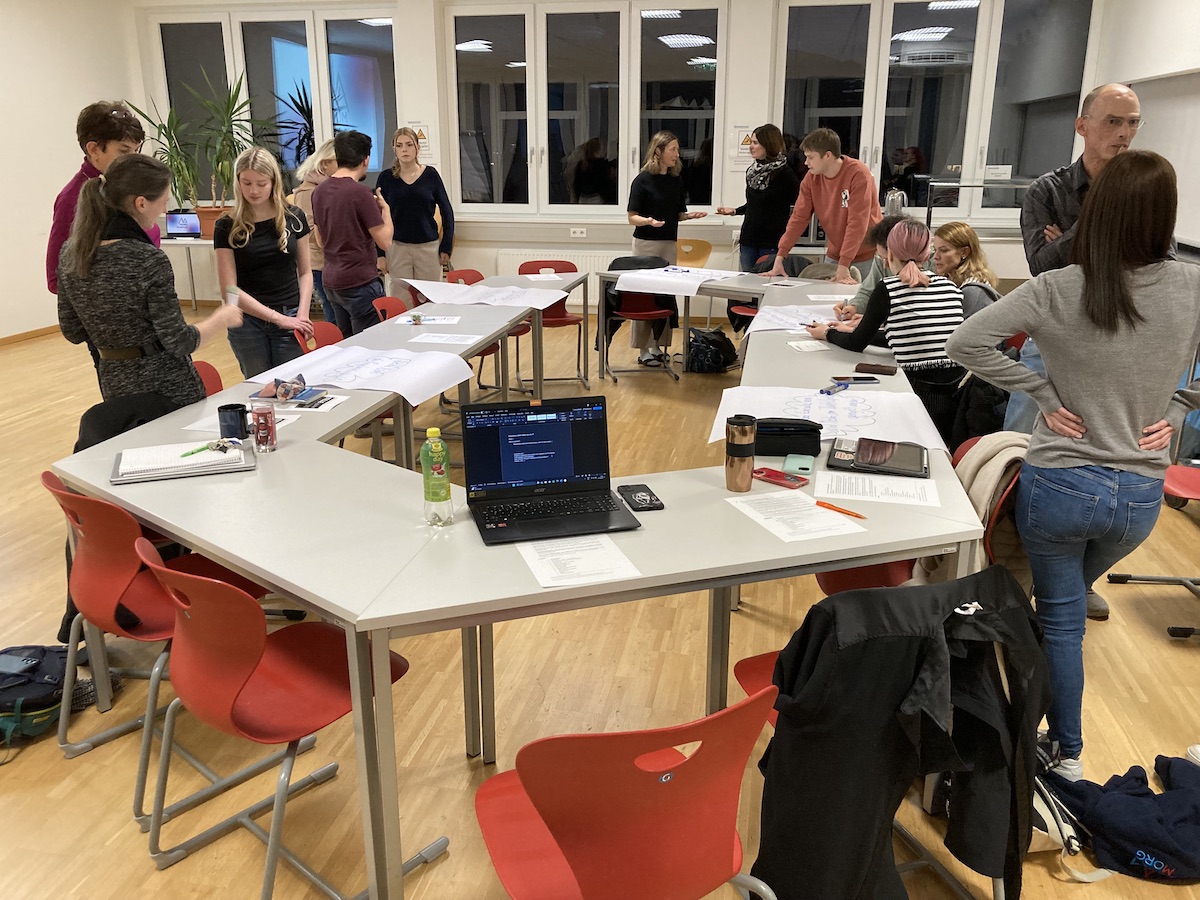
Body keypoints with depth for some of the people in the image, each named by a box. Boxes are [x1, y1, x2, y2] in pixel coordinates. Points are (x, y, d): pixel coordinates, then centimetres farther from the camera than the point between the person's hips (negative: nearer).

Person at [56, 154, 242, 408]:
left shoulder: (70, 253, -2)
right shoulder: (150, 260, -21)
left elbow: (73, 332, 6)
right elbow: (179, 342, -18)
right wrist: (220, 320, -2)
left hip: (115, 384, 6)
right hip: (167, 385, -6)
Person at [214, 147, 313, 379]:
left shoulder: (293, 218, 3)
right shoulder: (227, 227, -1)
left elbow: (305, 272, 9)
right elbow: (229, 289, -6)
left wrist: (302, 314, -7)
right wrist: (278, 318, -13)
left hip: (290, 318, 1)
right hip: (247, 322, 0)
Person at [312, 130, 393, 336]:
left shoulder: (319, 191, 7)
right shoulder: (360, 193, -15)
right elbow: (385, 242, -14)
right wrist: (385, 207, 3)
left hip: (331, 281, 8)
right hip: (360, 282, -8)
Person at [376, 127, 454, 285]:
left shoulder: (430, 174, 1)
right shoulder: (386, 177, 2)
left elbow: (447, 212, 5)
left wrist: (446, 248, 0)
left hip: (428, 247, 0)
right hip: (397, 247, 0)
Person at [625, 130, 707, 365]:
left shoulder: (676, 180, 9)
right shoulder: (642, 180, -7)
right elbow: (632, 217, -7)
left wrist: (690, 216, -4)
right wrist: (648, 221, -27)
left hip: (670, 243, 6)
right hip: (646, 243, -5)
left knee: (666, 295, 6)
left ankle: (657, 345, 15)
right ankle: (643, 349, 4)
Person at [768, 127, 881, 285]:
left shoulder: (858, 174, -19)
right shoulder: (811, 178, -3)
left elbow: (857, 222, -24)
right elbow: (799, 218, -3)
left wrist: (843, 266, -28)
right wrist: (779, 257, -12)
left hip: (867, 255, -5)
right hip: (834, 255, 5)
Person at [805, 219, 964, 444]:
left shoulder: (888, 289, -5)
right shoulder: (950, 286, 10)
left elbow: (857, 344, 6)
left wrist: (827, 333, 27)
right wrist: (875, 325, 37)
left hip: (919, 391, -6)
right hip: (957, 393, 6)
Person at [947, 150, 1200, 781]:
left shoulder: (1057, 290, -17)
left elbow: (965, 343, -19)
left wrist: (1045, 394, -11)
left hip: (1060, 485, -4)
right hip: (1141, 496, 4)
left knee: (1061, 615, 14)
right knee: (1069, 601, 28)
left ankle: (1069, 753, 26)